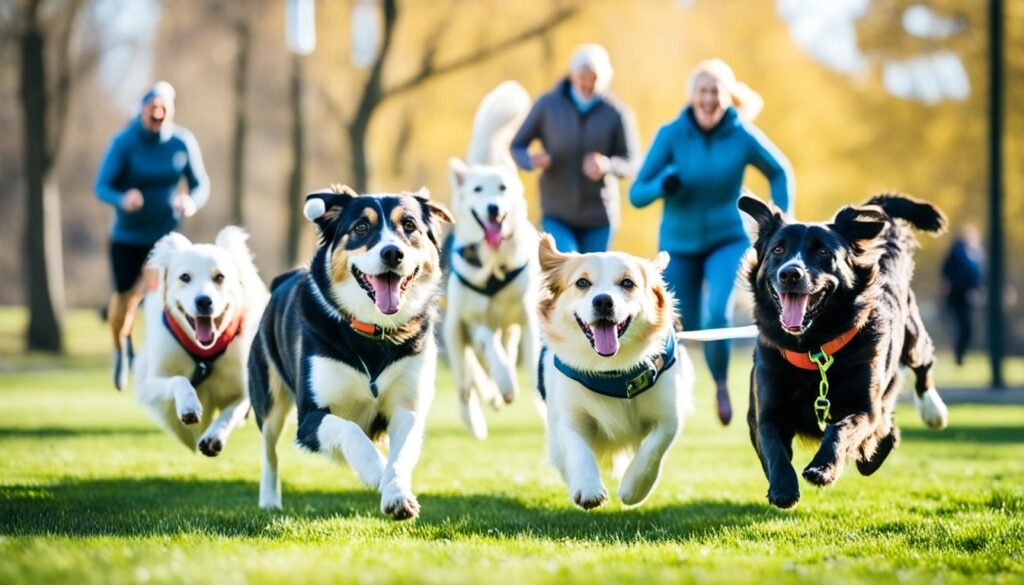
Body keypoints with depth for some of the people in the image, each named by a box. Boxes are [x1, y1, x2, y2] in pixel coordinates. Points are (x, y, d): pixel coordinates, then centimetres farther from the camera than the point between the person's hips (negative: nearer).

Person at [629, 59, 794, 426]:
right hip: (679, 244, 1)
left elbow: (780, 173, 5)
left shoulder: (743, 137, -13)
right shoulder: (671, 135, -15)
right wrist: (663, 185, -34)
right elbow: (637, 195, -13)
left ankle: (721, 384, 3)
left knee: (718, 315, -25)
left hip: (727, 240, -1)